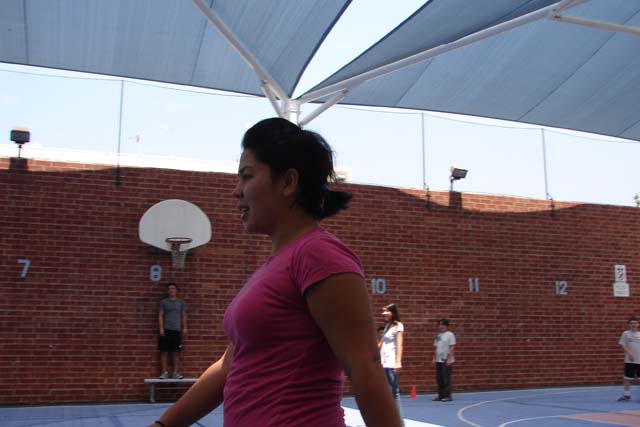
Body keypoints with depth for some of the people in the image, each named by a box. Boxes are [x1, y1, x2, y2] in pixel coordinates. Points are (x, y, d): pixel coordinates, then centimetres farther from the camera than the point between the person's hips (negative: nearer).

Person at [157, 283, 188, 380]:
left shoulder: (181, 302, 12)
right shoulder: (163, 302, 7)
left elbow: (184, 316, 11)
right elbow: (160, 316, 2)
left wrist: (184, 328, 3)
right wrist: (161, 328, -7)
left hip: (177, 330, 1)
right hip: (166, 329, -1)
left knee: (176, 352, 2)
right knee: (164, 352, -2)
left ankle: (176, 372, 6)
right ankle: (165, 372, 2)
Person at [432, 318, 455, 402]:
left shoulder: (450, 335, -6)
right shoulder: (438, 335, 14)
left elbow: (452, 348, -10)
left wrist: (449, 359, -16)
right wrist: (434, 358, 13)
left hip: (447, 361, -7)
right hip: (438, 360, 7)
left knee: (446, 379, -4)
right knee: (439, 379, 7)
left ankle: (447, 396, 2)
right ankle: (441, 395, 15)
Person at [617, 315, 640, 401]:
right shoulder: (626, 333, 3)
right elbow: (623, 345, -2)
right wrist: (630, 353, -15)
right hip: (629, 360, -1)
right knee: (627, 378, 4)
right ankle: (627, 394, 15)